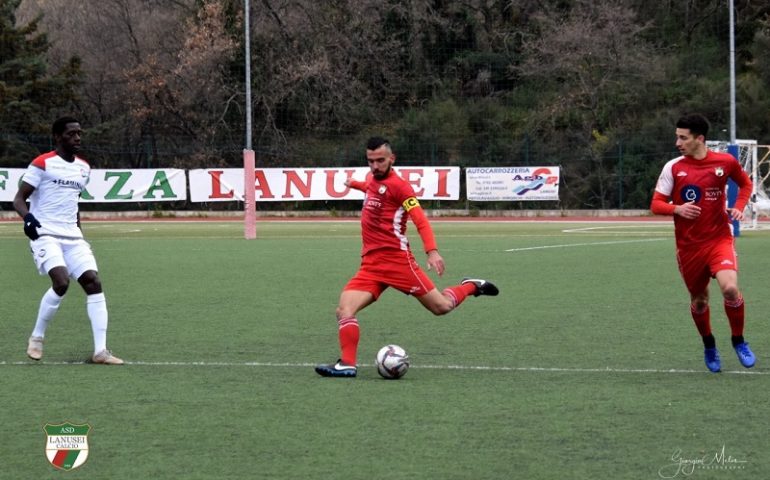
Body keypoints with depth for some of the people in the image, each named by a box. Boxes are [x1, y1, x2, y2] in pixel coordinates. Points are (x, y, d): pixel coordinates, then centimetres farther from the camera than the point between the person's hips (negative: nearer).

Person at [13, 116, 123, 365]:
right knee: (61, 282, -25)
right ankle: (36, 338, -4)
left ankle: (100, 351, -9)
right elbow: (19, 199, -6)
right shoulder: (42, 164, -7)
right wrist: (28, 217, -26)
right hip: (45, 234, -6)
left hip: (72, 236, 6)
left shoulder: (84, 168, 13)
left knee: (94, 282, -9)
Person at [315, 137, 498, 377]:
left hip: (397, 259, -6)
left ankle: (471, 287, 29)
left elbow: (420, 220, -19)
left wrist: (432, 251, -32)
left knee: (441, 307, 1)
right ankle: (347, 364, -17)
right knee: (344, 309, -15)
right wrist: (354, 184, 60)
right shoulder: (372, 180, 13)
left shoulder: (398, 185, -9)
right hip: (370, 264, 6)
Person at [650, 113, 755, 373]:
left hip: (720, 239, -2)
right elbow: (656, 205, -1)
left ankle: (739, 341, 0)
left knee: (730, 287, -23)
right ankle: (709, 346, 37)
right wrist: (677, 208, -21)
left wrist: (738, 207, -1)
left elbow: (745, 184, 17)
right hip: (689, 246, 2)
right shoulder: (673, 168, -3)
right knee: (699, 300, 10)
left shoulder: (725, 162, -3)